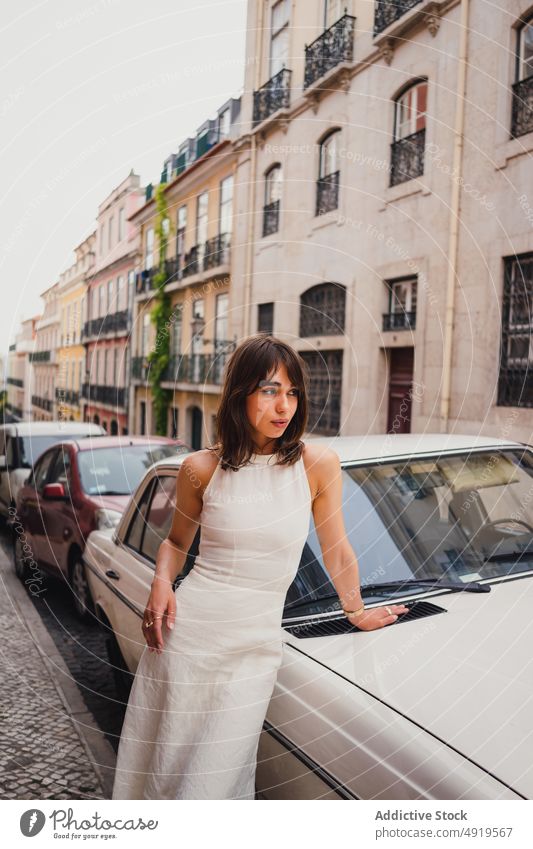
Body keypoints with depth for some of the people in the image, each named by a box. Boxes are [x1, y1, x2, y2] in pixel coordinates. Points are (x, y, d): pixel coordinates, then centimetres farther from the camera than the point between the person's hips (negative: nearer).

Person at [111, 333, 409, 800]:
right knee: (164, 767, 14)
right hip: (188, 634, 1)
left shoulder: (318, 464, -7)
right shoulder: (201, 469, -4)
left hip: (258, 644, 0)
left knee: (215, 779, 3)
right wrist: (161, 585, -6)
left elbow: (337, 551, 5)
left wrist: (357, 612, 16)